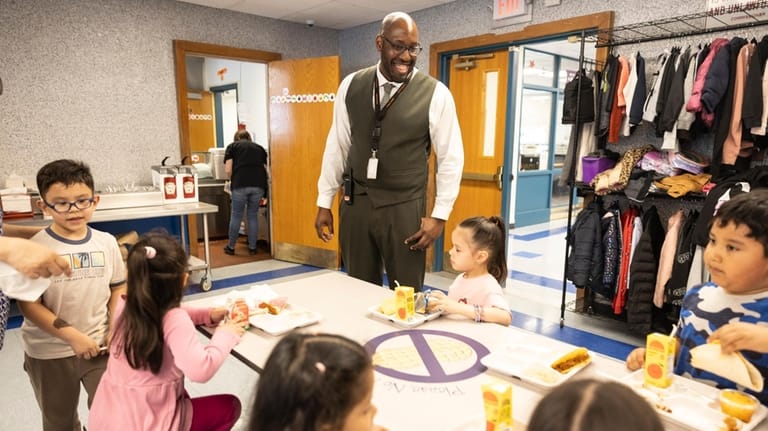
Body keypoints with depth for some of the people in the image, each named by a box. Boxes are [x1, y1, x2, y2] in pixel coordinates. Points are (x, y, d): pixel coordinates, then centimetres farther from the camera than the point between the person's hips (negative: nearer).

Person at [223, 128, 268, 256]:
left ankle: (231, 247, 21)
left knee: (236, 216, 9)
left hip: (240, 184, -2)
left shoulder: (232, 146, 16)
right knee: (253, 216, 13)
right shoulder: (259, 148, 23)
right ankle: (252, 247, 18)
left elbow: (228, 170, 5)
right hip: (259, 185, 2)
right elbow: (265, 169, 18)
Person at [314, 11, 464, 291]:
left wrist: (439, 215, -6)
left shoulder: (435, 94, -7)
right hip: (355, 203, 3)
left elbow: (451, 158, -3)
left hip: (404, 208, -3)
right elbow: (337, 145, 8)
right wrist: (324, 202, 8)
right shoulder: (351, 85, 2)